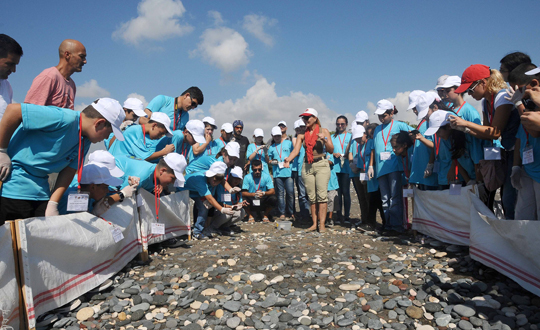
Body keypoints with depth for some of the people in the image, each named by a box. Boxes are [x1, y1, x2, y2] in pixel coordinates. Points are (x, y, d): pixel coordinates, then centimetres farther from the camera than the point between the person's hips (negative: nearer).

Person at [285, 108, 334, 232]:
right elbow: (296, 150, -3)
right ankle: (314, 223, 10)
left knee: (322, 195, -10)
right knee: (311, 196, 4)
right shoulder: (302, 134, 9)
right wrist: (288, 159, -22)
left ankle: (322, 224, -7)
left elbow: (331, 150, 0)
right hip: (307, 166, 3)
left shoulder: (324, 131, 3)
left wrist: (324, 139, -17)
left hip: (321, 165, -3)